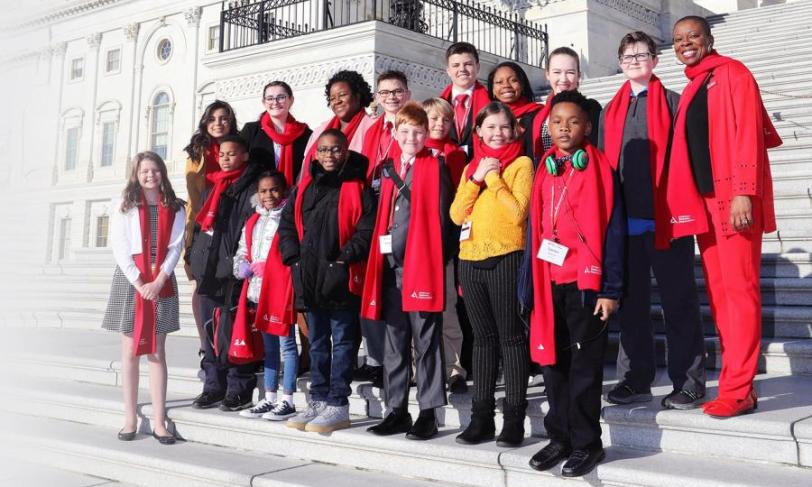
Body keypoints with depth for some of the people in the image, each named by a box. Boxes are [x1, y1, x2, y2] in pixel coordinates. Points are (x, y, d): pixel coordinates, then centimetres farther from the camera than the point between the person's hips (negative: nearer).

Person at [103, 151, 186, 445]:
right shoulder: (126, 206, 5)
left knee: (157, 352, 1)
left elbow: (175, 247, 2)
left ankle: (159, 422, 1)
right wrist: (139, 282, -11)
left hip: (162, 283, 1)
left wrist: (159, 280, -10)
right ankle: (130, 420, 6)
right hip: (130, 280, -1)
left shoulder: (174, 208, 9)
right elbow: (119, 247, -2)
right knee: (131, 351, 2)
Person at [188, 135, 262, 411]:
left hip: (235, 272, -7)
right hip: (209, 270, 7)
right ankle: (214, 386, 18)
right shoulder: (212, 187, 21)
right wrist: (196, 258, 17)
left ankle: (239, 390, 3)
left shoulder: (252, 188, -3)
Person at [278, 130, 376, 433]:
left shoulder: (357, 189, -3)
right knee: (317, 342, 14)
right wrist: (294, 256, 2)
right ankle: (318, 401, 24)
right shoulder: (304, 188, 13)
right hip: (309, 279, 6)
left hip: (342, 279, -6)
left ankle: (338, 405, 6)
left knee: (342, 342, 1)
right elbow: (287, 224, 15)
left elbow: (367, 229, -10)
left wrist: (345, 257, -17)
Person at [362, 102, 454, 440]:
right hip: (391, 264, 6)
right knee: (394, 341, 11)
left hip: (422, 264, -6)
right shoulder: (389, 170, 16)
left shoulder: (435, 167, 0)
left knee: (426, 341, 0)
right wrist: (381, 257, 8)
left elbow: (440, 217, -5)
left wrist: (436, 260, -10)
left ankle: (428, 413, 7)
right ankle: (397, 410, 20)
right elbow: (383, 217, 17)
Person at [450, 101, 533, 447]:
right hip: (470, 259, 5)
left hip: (505, 258, -5)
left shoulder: (522, 164, 0)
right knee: (483, 337, 10)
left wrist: (493, 177, -8)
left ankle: (514, 418, 3)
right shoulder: (471, 168, 17)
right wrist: (476, 179, -5)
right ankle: (481, 415, 16)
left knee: (510, 337, -3)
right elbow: (456, 214, 5)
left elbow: (517, 212, -13)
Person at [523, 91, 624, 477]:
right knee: (553, 362, 11)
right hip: (549, 284, 5)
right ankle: (560, 437, 24)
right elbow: (535, 230, 12)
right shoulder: (544, 171, 11)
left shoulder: (598, 167, -4)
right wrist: (529, 285, 8)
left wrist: (610, 288, -13)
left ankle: (586, 443, 15)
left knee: (585, 365, 3)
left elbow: (612, 229, -8)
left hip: (586, 283, -5)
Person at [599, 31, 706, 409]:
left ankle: (688, 383, 8)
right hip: (624, 220, 4)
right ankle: (635, 379, 18)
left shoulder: (673, 103, 5)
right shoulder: (610, 111, 16)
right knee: (630, 301, 9)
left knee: (678, 302, 1)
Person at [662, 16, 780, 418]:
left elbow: (748, 133, -11)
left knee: (739, 290, -8)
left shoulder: (732, 74, -1)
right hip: (704, 202, 8)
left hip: (735, 198, -7)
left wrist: (744, 192, -20)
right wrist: (686, 204, 10)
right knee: (718, 294, 5)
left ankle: (737, 390, -7)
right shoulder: (689, 90, 20)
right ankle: (737, 381, 11)